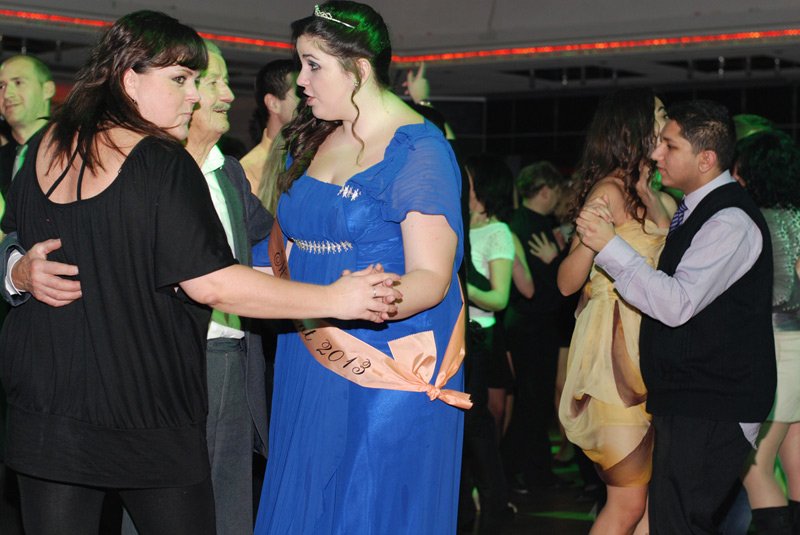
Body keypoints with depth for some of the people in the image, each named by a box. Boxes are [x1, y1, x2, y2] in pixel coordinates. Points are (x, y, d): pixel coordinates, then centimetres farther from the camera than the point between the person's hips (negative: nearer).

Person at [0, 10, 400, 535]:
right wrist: (334, 299, -21)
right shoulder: (162, 165, -17)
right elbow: (209, 283, -22)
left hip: (43, 407, 6)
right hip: (144, 417, -6)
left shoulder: (45, 148, 5)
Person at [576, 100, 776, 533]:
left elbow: (677, 304, -25)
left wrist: (610, 247, -22)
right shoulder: (697, 211, 15)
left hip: (710, 411, -10)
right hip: (689, 400, 10)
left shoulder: (730, 221, -17)